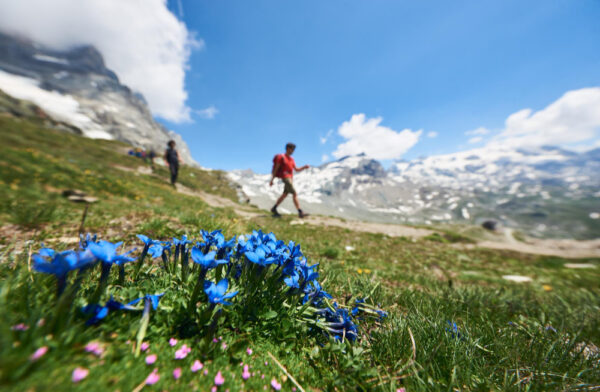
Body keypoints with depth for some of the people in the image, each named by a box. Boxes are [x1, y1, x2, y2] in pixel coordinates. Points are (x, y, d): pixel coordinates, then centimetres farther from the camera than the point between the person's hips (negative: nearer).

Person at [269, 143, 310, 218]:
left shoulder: (291, 159, 18)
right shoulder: (281, 157, -6)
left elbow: (296, 169, 14)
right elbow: (275, 169, -8)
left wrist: (304, 167, -4)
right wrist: (272, 180, -10)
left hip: (290, 178, 9)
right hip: (286, 178, -9)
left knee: (285, 195, 14)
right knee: (295, 194, -16)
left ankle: (274, 209, 25)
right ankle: (300, 213, -19)